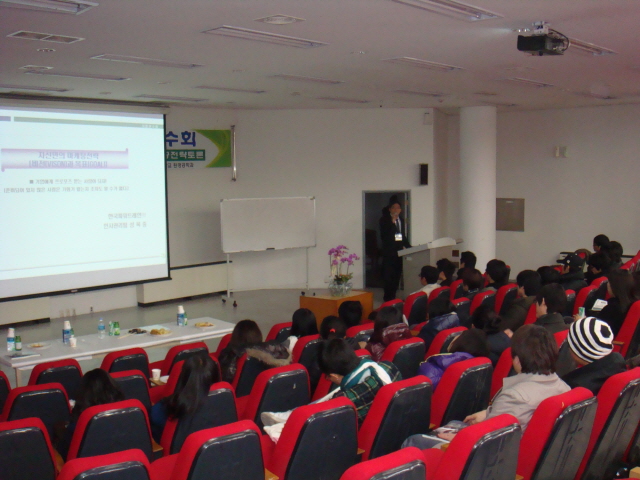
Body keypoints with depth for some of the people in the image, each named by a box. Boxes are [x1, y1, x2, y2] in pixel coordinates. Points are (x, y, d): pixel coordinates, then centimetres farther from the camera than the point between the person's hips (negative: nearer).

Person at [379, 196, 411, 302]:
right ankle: (388, 298, -1)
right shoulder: (384, 220, -3)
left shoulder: (401, 220, 16)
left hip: (399, 251, 6)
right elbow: (383, 235, -16)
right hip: (389, 252, -6)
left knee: (397, 276, 8)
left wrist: (408, 246, 14)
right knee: (389, 277, -7)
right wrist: (392, 222, -18)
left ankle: (393, 296, 15)